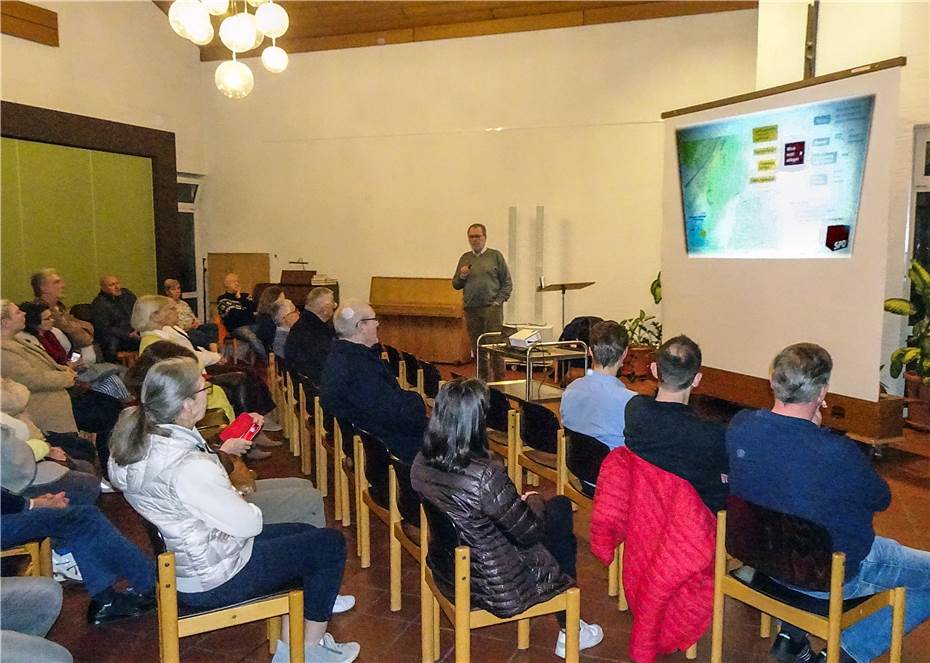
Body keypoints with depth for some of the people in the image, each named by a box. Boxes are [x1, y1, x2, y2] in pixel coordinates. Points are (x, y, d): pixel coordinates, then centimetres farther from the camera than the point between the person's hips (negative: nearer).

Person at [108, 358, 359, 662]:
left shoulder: (138, 443, -7)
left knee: (303, 533, 21)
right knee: (330, 544, 2)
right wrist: (249, 508, -3)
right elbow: (248, 524, -23)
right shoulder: (188, 468, -34)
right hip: (215, 582, -9)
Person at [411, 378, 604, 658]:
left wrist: (520, 501, 11)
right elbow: (530, 533, -18)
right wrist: (534, 501, 2)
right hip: (495, 588, -7)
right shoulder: (486, 476, -33)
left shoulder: (421, 464, -11)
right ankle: (569, 634, 35)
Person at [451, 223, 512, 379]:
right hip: (471, 310, 4)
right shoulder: (465, 258, 14)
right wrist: (462, 276, -4)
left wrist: (498, 301, -8)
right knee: (477, 349, 8)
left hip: (491, 309, -4)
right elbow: (455, 285, 16)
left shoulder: (495, 256, 4)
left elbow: (507, 283, 2)